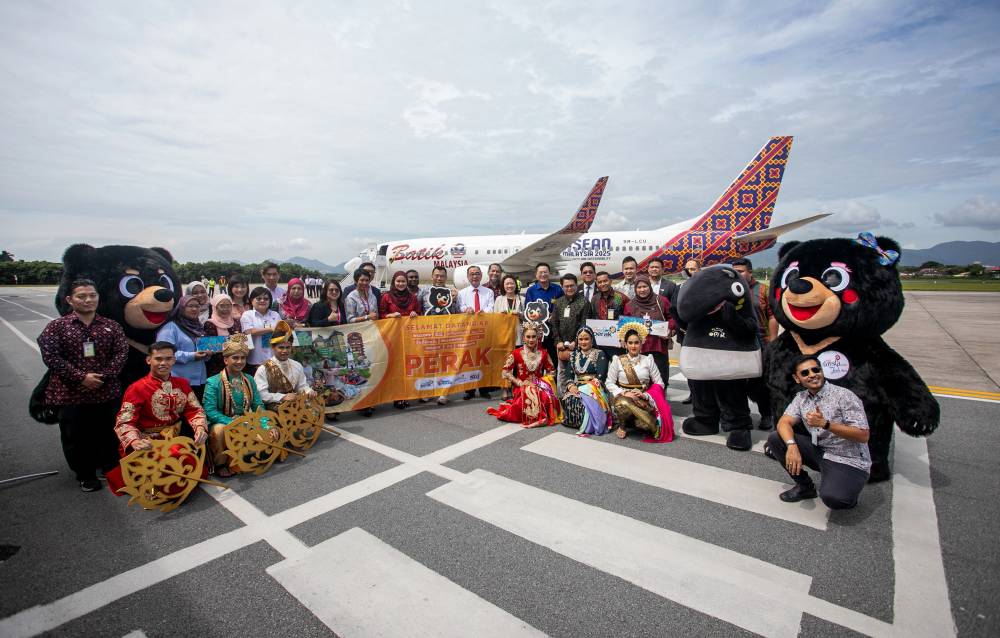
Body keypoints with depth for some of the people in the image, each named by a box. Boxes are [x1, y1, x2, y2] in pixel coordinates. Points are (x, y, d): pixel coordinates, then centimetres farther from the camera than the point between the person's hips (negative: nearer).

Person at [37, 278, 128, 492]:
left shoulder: (111, 326, 3)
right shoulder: (57, 326, -3)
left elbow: (121, 353, -2)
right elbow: (50, 357, -10)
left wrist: (104, 376, -15)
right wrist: (81, 377, -17)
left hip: (107, 392, 2)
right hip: (71, 394, -1)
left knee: (109, 433, 13)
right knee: (76, 436, 9)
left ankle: (110, 469, 33)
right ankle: (85, 475, 27)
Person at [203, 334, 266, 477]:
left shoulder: (249, 380, 5)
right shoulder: (213, 382, -10)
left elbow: (258, 406, 2)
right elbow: (210, 411, -18)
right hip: (220, 423, -4)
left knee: (269, 430, -20)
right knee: (219, 430, -37)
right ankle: (219, 465, -8)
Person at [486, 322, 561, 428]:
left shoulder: (543, 353, 6)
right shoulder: (516, 353, -2)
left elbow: (551, 371, 13)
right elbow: (506, 372, -1)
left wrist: (541, 382, -4)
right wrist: (520, 383, -9)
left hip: (539, 386, 3)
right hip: (522, 387, -3)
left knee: (547, 398, -30)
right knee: (528, 398, -37)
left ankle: (543, 417, 1)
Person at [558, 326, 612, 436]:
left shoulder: (599, 354, 5)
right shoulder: (573, 355, 19)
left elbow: (601, 376, -6)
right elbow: (568, 374, 10)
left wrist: (588, 387, -20)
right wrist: (570, 385, -12)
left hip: (594, 388, -3)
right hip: (577, 387, 4)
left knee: (586, 400, -38)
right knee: (568, 399, -31)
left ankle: (588, 426, -17)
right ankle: (578, 423, -9)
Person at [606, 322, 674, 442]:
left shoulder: (648, 360, 6)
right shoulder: (617, 360, 4)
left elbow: (659, 383, 4)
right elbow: (609, 383, 2)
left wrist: (645, 395, -12)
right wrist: (624, 393, -14)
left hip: (643, 400, 1)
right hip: (623, 397, 0)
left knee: (644, 424, -31)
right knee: (623, 404, -40)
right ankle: (622, 424, -5)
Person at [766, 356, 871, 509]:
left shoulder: (844, 396, -15)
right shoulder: (801, 398, 3)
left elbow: (863, 436, -20)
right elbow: (784, 422, -7)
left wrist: (825, 424, -31)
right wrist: (791, 445, -27)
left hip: (849, 462, -6)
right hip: (820, 452, 6)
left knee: (832, 497, -33)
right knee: (774, 438, -10)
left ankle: (846, 493, 6)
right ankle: (805, 486, 7)